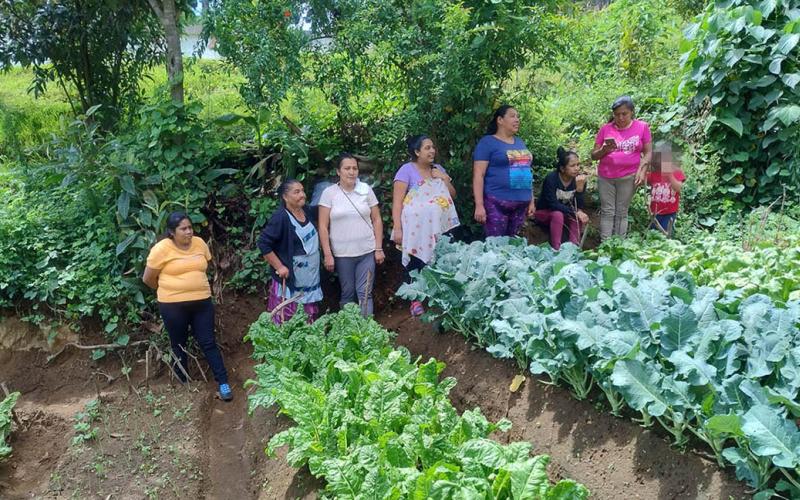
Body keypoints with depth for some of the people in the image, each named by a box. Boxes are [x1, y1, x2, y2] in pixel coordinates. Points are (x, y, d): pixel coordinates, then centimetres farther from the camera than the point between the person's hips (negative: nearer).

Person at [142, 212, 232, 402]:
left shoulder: (200, 243, 0)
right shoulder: (162, 249, -13)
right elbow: (148, 279, -3)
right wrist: (169, 290, 9)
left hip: (202, 302, 3)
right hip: (173, 305, -3)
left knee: (208, 343, 5)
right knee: (179, 345, 13)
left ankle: (223, 382, 11)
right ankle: (182, 383, 29)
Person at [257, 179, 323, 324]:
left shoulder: (306, 211, 6)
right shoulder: (281, 217, -18)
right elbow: (263, 243, -20)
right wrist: (279, 266, -19)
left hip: (310, 278, 8)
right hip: (289, 278, -8)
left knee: (311, 318, 14)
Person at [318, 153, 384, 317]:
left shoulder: (366, 189, 2)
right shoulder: (329, 193, -4)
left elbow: (377, 220, 5)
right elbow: (323, 227, -3)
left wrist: (379, 249, 1)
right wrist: (327, 254, -7)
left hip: (367, 252, 1)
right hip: (342, 254, -1)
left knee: (365, 293, 2)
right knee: (347, 294, 11)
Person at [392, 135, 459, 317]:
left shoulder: (438, 169, 15)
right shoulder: (407, 170, -4)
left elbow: (453, 195, 18)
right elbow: (397, 201, -9)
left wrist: (445, 178, 1)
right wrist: (397, 229, -17)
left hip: (439, 228, 5)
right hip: (416, 229, -5)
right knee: (415, 264, -1)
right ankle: (415, 300, 12)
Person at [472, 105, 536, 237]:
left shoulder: (520, 143, 18)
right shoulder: (488, 142, -3)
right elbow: (478, 175, -9)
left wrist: (532, 200, 18)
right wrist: (479, 205, -16)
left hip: (521, 203, 6)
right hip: (497, 203, -6)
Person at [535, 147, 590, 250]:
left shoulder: (579, 179, -12)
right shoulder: (551, 178, -24)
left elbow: (579, 206, -17)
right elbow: (553, 204, -30)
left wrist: (580, 188, -33)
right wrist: (575, 213, -35)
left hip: (565, 214, 4)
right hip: (544, 213, -4)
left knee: (580, 217, -25)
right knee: (558, 214, -35)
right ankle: (556, 249, -33)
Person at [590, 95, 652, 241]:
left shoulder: (642, 127, -1)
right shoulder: (605, 129, 0)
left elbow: (648, 152, 2)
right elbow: (594, 155, 3)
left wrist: (642, 170, -11)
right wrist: (605, 150, -17)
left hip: (628, 177, -1)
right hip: (605, 177, 1)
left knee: (622, 212, 5)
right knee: (607, 212, 3)